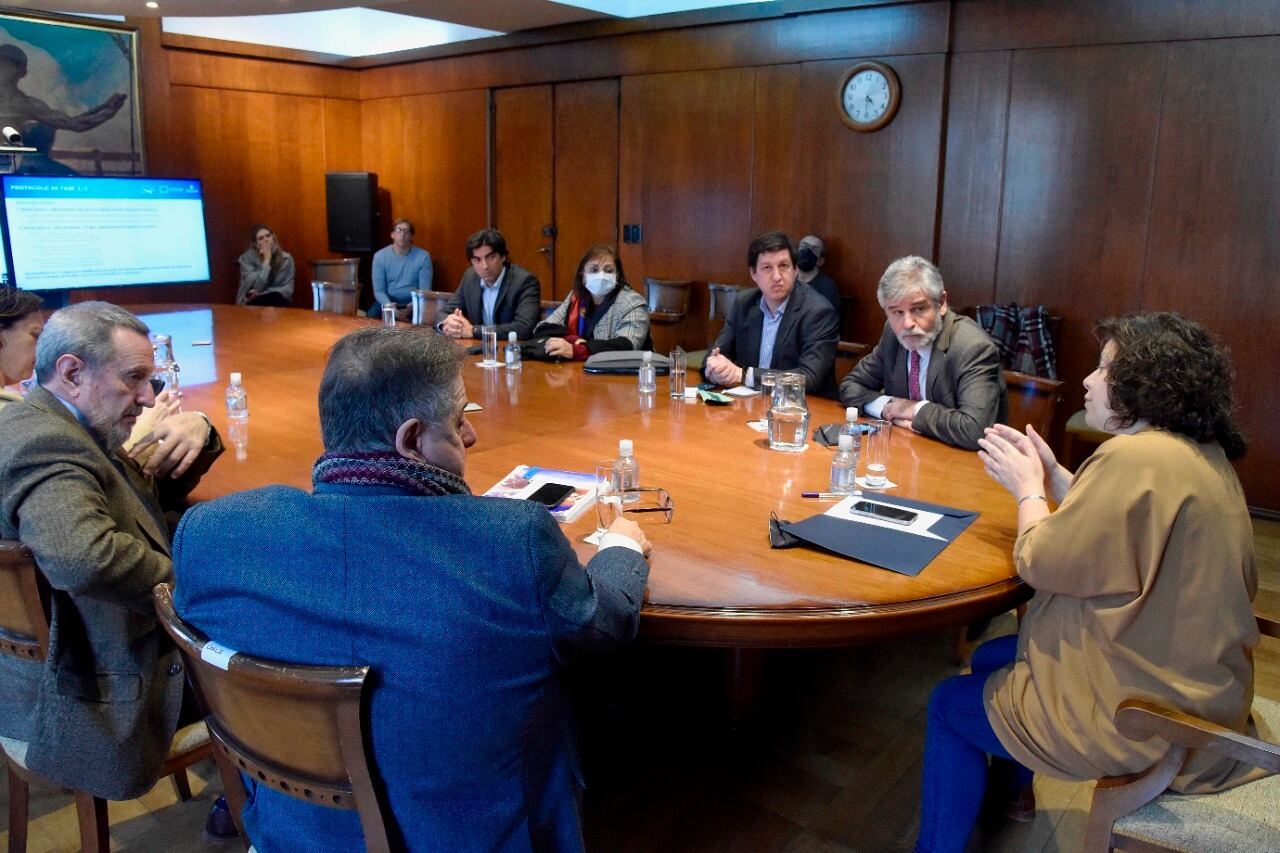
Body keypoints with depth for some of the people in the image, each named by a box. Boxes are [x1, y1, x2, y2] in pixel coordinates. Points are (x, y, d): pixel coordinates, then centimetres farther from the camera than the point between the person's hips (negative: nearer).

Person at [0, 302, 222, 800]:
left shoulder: (44, 423, 6)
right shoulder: (44, 443, -28)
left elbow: (161, 492, 14)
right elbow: (82, 557, -46)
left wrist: (197, 429, -7)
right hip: (85, 700, -10)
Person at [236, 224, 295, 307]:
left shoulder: (286, 258, 1)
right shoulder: (247, 258, -5)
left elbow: (288, 290, -4)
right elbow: (257, 287, -17)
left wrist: (260, 293, -15)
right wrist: (266, 260, -16)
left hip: (278, 301, 3)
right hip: (253, 303, -3)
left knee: (276, 298, -31)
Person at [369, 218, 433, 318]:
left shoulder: (423, 256, -6)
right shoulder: (379, 256, -2)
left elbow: (424, 290, -7)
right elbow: (379, 290, -5)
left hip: (413, 301, -1)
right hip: (388, 301, 1)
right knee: (371, 317, -27)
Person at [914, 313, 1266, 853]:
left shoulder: (1137, 458, -28)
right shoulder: (1202, 453, 3)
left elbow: (1041, 562, -21)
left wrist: (1028, 488, -4)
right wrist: (1050, 474, 8)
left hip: (1139, 716, -10)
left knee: (949, 705, 7)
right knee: (991, 658, 25)